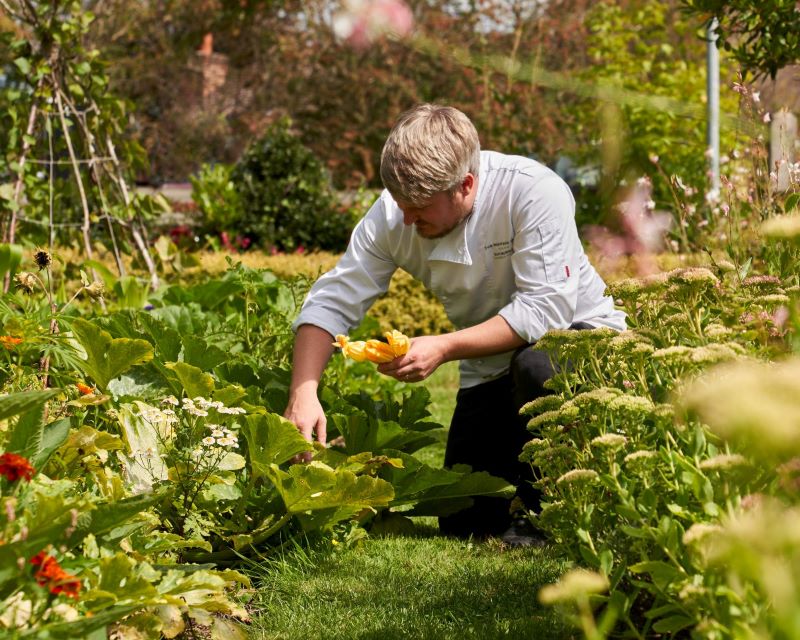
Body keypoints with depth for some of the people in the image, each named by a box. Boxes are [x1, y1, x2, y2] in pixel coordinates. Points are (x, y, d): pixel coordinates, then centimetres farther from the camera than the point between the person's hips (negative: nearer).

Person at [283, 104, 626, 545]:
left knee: (534, 365, -39)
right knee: (462, 521, -1)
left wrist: (443, 348, -39)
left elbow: (546, 310, -33)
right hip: (491, 368, 5)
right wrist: (303, 393, -31)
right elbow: (330, 303, -16)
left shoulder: (534, 192, -29)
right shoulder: (393, 215, -16)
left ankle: (544, 508, -15)